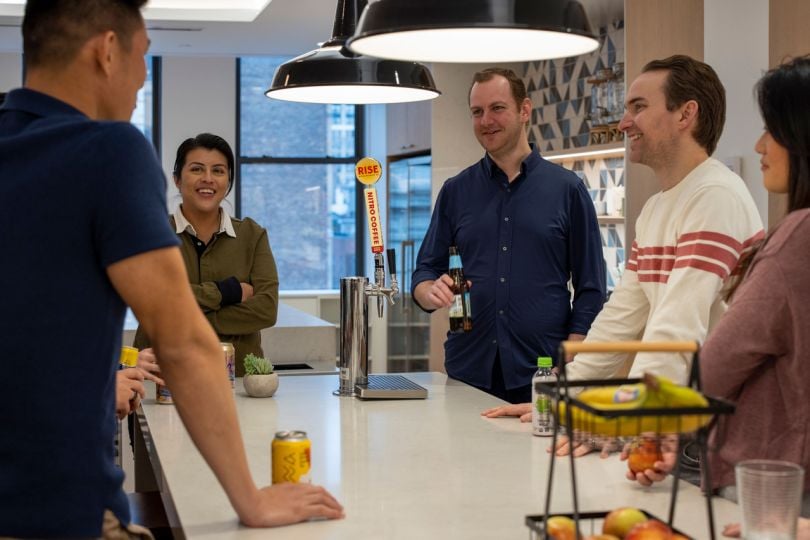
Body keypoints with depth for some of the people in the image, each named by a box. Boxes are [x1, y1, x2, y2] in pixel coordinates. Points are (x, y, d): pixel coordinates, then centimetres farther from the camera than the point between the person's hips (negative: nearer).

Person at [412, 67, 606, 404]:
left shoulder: (567, 189, 3)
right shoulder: (456, 191, 10)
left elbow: (590, 291, 1)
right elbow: (424, 273, 11)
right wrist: (431, 291, -13)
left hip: (543, 375, -2)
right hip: (467, 372, 2)